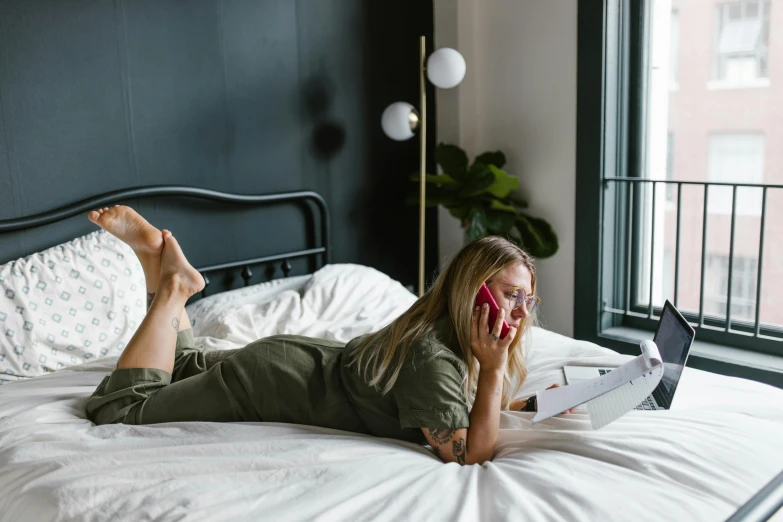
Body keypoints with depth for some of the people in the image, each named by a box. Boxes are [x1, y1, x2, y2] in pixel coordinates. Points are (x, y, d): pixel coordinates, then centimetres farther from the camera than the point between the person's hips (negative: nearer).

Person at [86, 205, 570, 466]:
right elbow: (469, 456, -37)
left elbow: (470, 398, 11)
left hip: (305, 357, 8)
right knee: (115, 408, 1)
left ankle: (159, 257, 29)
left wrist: (533, 403, -3)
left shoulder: (462, 342, -7)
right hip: (267, 384, -8)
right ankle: (173, 286, 8)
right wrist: (495, 368, -35)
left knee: (186, 364, 32)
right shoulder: (431, 357, -35)